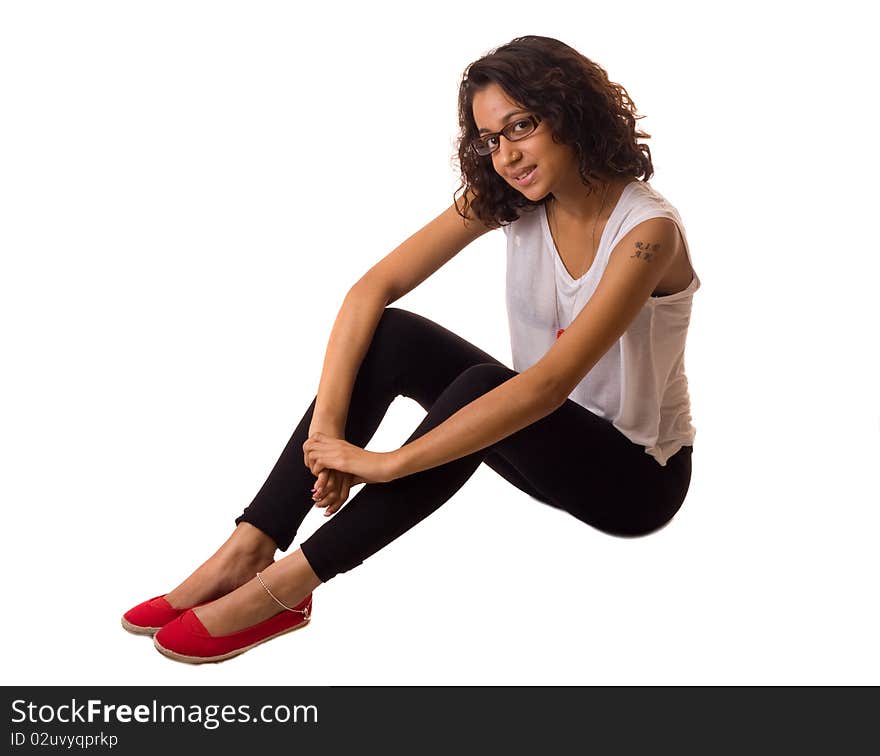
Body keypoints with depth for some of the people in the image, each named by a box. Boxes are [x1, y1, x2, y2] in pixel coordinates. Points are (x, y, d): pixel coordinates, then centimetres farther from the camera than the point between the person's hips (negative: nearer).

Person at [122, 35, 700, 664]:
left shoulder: (646, 230, -26)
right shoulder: (505, 196, -7)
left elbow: (550, 382, -35)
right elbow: (372, 289, -15)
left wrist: (387, 462, -37)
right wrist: (327, 429, -29)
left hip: (638, 473, -5)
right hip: (544, 432, 6)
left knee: (482, 384, -35)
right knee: (391, 335, -19)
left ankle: (284, 587, -30)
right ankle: (247, 551, -21)